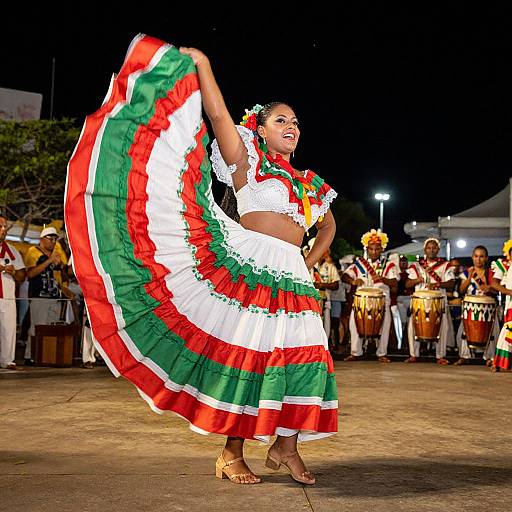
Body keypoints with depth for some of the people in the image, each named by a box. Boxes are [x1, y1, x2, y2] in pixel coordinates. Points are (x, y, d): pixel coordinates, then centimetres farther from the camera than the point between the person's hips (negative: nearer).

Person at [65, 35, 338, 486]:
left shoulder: (309, 184, 22)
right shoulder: (248, 162, 8)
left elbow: (329, 225, 33)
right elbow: (218, 114, -3)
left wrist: (310, 263, 18)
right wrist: (200, 63, 0)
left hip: (292, 279, 6)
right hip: (245, 266, -5)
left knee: (302, 356, -2)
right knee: (241, 349, -7)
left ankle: (284, 446, 11)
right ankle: (231, 453, 3)